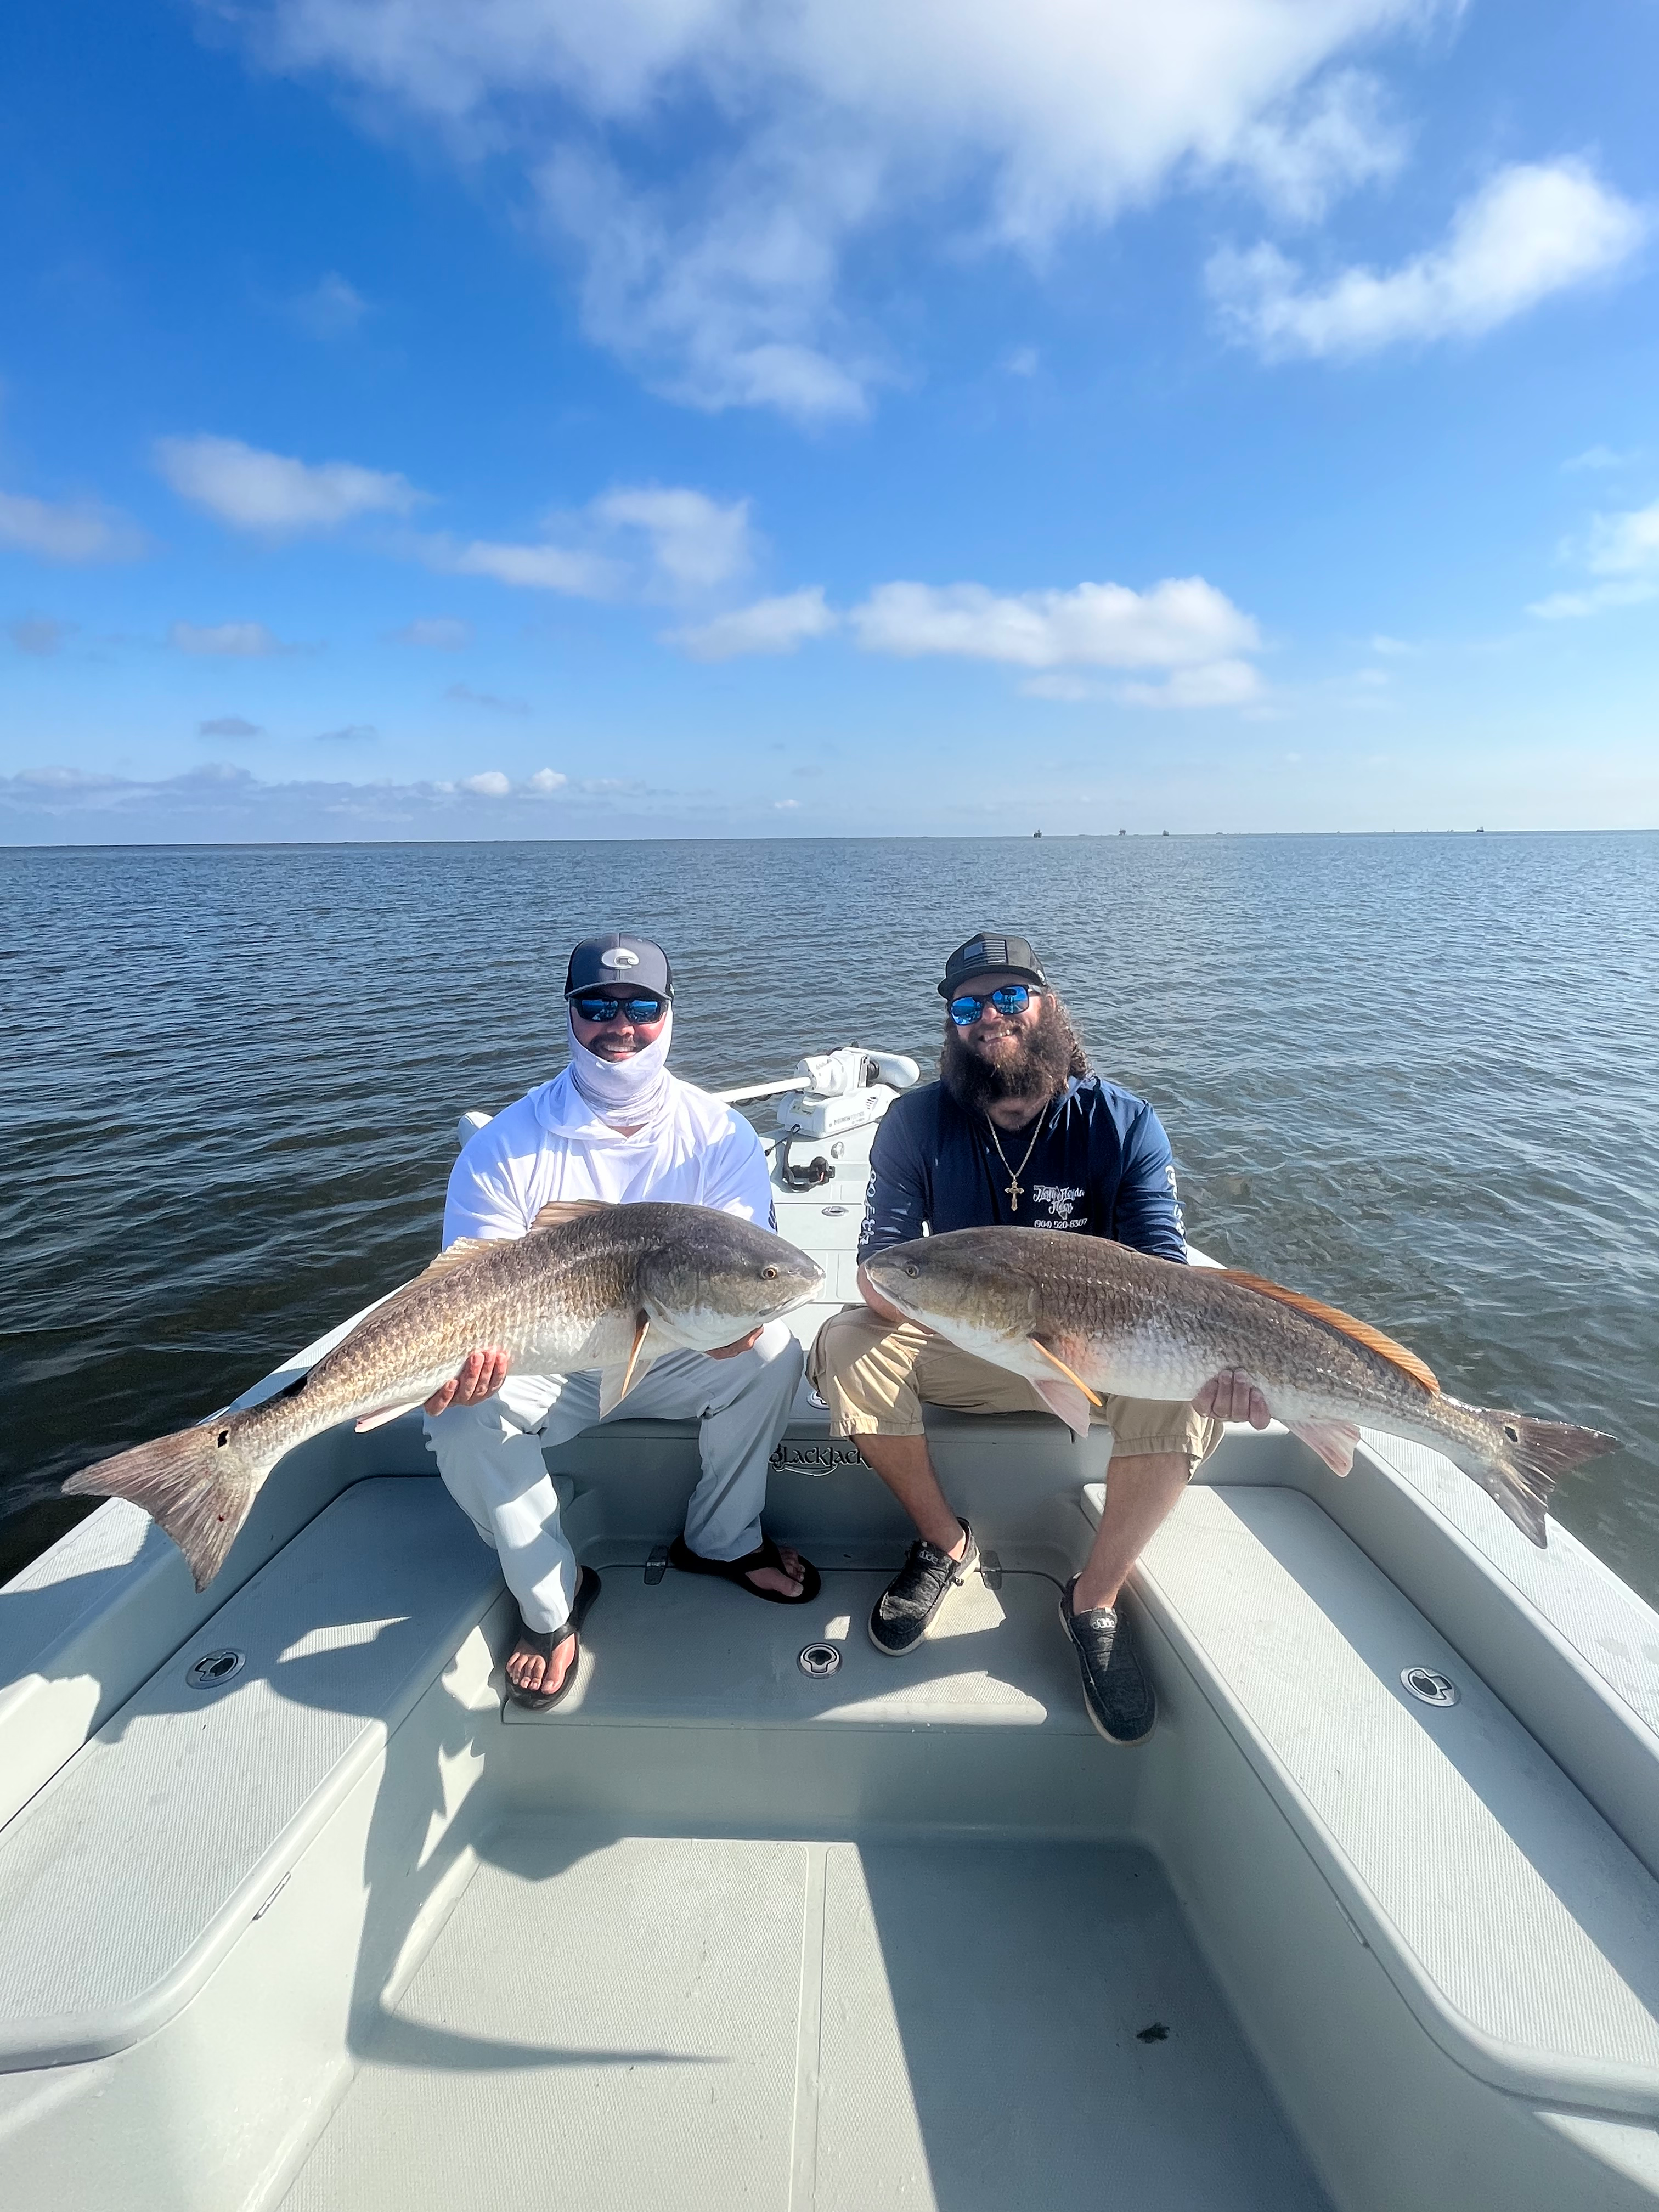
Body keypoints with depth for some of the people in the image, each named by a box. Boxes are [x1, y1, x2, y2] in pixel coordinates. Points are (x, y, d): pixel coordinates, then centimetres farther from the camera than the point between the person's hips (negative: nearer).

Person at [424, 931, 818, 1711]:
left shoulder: (719, 1135, -10)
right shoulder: (506, 1148, -12)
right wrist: (471, 1354, -39)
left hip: (675, 1357, 1)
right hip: (546, 1365, 0)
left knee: (773, 1352, -26)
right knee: (463, 1417, -29)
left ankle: (723, 1539, 2)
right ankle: (552, 1599, -1)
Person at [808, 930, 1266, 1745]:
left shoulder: (1123, 1124, -13)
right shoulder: (918, 1121, -12)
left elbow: (1163, 1273, -20)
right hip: (965, 1348, 1)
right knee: (845, 1345, -25)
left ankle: (1095, 1598, -5)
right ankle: (945, 1543, 0)